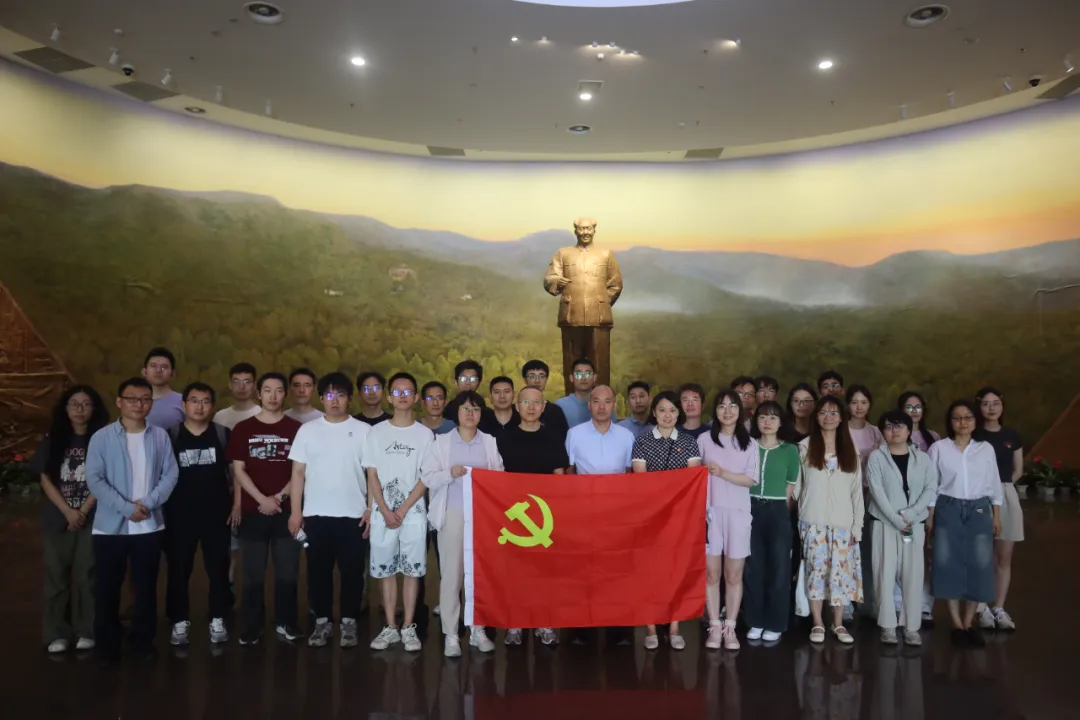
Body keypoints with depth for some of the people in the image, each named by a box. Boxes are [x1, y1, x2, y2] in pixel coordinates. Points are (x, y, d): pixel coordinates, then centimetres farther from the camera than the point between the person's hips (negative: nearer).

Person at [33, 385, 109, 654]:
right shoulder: (52, 440, 7)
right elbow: (45, 480, 1)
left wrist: (83, 511, -12)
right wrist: (68, 511, -10)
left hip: (92, 519, -2)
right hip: (57, 519, 2)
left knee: (86, 575, 0)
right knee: (57, 575, 5)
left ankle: (86, 632, 8)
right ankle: (57, 634, 12)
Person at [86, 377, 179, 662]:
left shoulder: (160, 436, 3)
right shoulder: (101, 437, -4)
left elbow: (170, 474, 1)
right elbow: (94, 480, -9)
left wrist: (148, 503, -14)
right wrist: (126, 508, -16)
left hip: (149, 525, 2)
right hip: (110, 526, -1)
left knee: (146, 586, 10)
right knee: (107, 588, 7)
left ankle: (142, 639, 24)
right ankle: (107, 643, 22)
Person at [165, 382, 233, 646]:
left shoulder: (223, 434, 2)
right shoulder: (171, 435, 2)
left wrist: (237, 505, -1)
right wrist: (161, 508, -1)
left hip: (217, 513, 0)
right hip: (180, 514, 0)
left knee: (218, 568, 5)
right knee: (178, 569, 6)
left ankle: (218, 620, 16)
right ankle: (180, 622, 18)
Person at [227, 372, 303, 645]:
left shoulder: (296, 428, 3)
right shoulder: (243, 429, 4)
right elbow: (238, 470, 0)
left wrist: (280, 497, -10)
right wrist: (263, 499, -10)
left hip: (286, 510, 0)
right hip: (253, 511, 0)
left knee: (287, 570, 4)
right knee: (253, 572, 5)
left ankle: (286, 623, 16)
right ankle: (251, 627, 14)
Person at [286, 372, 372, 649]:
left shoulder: (364, 430, 1)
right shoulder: (308, 430, 5)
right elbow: (298, 473, 4)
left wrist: (372, 509, -5)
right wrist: (295, 511, -1)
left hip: (353, 514, -1)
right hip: (316, 514, 1)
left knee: (352, 570, 4)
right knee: (318, 570, 7)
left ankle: (348, 622, 17)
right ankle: (322, 622, 20)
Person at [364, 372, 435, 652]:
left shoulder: (425, 434, 2)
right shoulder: (377, 432, 5)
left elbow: (426, 478, -2)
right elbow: (372, 476, 2)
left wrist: (402, 510, -10)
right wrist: (386, 511, -8)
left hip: (414, 513, -1)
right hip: (382, 514, 1)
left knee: (412, 569, 2)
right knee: (385, 570, 6)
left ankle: (408, 627, 11)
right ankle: (390, 627, 16)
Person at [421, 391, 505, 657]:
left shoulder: (491, 442, 9)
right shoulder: (441, 442, 5)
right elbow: (427, 478, -1)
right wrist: (449, 473, -17)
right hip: (452, 514, -2)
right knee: (451, 573, -2)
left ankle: (478, 630, 16)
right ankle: (450, 634, 6)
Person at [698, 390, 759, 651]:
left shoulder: (750, 443, 6)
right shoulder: (704, 439, 4)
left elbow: (751, 480, -2)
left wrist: (722, 473, -14)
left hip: (738, 512, 1)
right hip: (710, 511, 0)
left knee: (734, 575, 5)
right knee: (711, 573, 3)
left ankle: (730, 627, 14)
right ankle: (714, 627, 12)